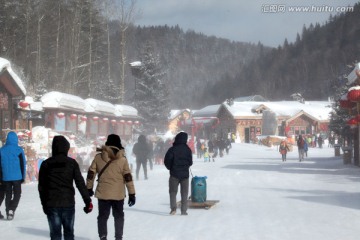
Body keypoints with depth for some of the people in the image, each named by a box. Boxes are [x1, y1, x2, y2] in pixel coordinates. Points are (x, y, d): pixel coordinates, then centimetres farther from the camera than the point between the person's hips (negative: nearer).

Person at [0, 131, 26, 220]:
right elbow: (23, 164, -4)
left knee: (8, 194, 14)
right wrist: (23, 177, 4)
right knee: (17, 194, 7)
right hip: (17, 177, -2)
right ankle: (12, 209, -13)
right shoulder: (19, 150, -7)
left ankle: (8, 212, 11)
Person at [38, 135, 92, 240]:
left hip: (51, 204, 1)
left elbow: (41, 186, 6)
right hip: (68, 203, -1)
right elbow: (80, 183, -6)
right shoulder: (72, 163, -3)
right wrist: (88, 201, -2)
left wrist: (44, 204, 16)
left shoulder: (46, 164, 2)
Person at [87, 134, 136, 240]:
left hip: (103, 193, 0)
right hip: (118, 194, 0)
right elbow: (128, 177, -8)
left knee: (103, 216, 11)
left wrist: (89, 188, 15)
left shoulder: (98, 157, -4)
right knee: (119, 216, 16)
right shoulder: (122, 159, -8)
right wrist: (132, 194, -3)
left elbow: (91, 173, 1)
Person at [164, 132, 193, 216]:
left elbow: (167, 161, -8)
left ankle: (173, 208, -12)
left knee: (173, 191, 7)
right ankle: (183, 210, 6)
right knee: (184, 193, 10)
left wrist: (170, 168, 10)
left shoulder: (172, 149, -9)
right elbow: (190, 162, 1)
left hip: (174, 173, -2)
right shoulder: (188, 150, -2)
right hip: (185, 174, 2)